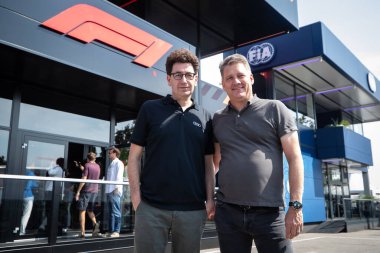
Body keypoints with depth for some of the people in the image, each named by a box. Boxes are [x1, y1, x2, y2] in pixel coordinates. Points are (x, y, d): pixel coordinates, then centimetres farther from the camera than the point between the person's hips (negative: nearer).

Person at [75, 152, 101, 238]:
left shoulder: (87, 165, -9)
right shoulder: (98, 166, 9)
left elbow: (84, 179, -15)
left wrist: (78, 191, -11)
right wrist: (82, 168, 34)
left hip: (86, 190, -6)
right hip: (94, 191, 6)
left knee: (82, 211, 3)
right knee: (90, 210, 18)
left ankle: (83, 232, 1)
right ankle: (95, 223, -7)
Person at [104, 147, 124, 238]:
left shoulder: (118, 163, -3)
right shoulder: (111, 164, 22)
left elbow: (119, 176, -12)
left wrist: (117, 188, -19)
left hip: (115, 191, -9)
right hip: (109, 190, 9)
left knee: (116, 212, -7)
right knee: (111, 212, 11)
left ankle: (116, 231, -5)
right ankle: (110, 231, 15)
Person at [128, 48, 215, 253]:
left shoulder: (204, 117, 9)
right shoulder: (150, 109, 2)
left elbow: (208, 164, 11)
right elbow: (134, 156, 2)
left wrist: (210, 199, 1)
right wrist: (136, 195, -6)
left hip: (193, 209, 2)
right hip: (151, 207, -2)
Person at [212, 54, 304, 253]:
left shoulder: (274, 109, 2)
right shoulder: (217, 119, 11)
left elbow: (294, 158, -2)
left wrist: (295, 206, -9)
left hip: (269, 212, -3)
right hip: (227, 212, 3)